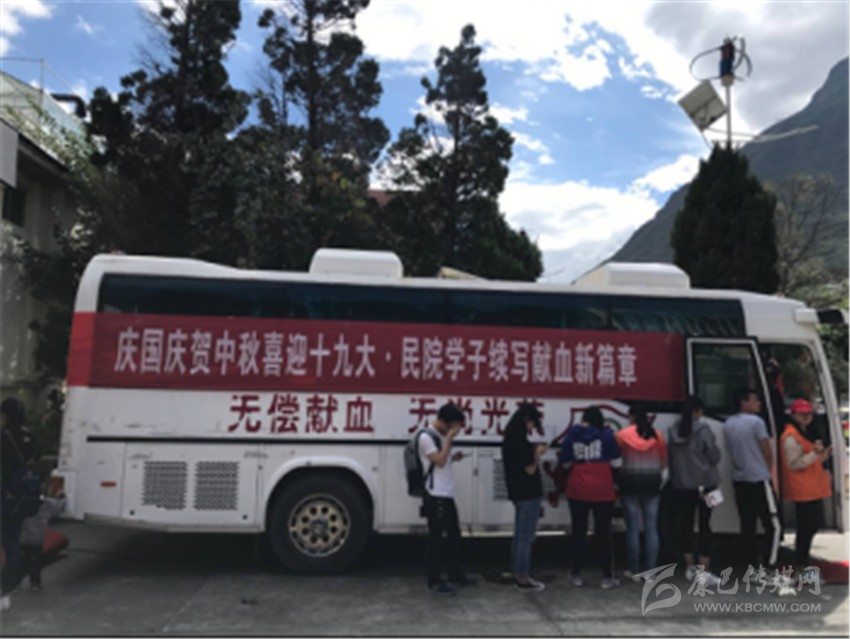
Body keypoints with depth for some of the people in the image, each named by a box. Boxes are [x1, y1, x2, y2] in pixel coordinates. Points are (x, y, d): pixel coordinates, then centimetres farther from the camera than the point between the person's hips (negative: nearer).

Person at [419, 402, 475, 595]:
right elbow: (439, 461, -22)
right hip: (436, 496, -10)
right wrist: (450, 439, -20)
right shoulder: (426, 437, -14)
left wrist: (454, 457, 5)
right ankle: (434, 580, 6)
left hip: (447, 495, 10)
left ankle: (455, 575, 28)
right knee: (437, 538, -4)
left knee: (453, 536, 16)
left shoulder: (442, 436, 15)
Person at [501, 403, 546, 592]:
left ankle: (517, 574, 24)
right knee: (526, 537, -1)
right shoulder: (522, 441, -19)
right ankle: (523, 578, 6)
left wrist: (533, 452, 10)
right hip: (528, 493, -10)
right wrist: (538, 453, -3)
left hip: (518, 492, 10)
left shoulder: (510, 439, 11)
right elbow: (530, 469, -18)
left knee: (519, 535, 16)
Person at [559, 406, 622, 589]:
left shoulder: (572, 435, 1)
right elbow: (616, 462, -3)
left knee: (578, 532, 12)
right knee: (603, 533, 7)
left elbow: (565, 462, 4)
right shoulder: (606, 434, -4)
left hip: (578, 490, 2)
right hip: (602, 491, -2)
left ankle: (576, 575, 17)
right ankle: (607, 577, 11)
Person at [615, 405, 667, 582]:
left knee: (633, 528, 5)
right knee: (651, 528, 6)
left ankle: (634, 570, 11)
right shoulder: (657, 435, 2)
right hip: (652, 482, 2)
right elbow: (664, 460, 8)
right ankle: (650, 571, 9)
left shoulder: (623, 435, -6)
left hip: (630, 482, -2)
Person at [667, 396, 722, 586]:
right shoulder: (703, 428, -13)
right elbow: (714, 456, -11)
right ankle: (704, 571, 1)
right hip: (705, 483, -4)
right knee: (704, 525, 1)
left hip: (681, 484, 4)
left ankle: (690, 567, 22)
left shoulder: (673, 431, 1)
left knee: (686, 523, 12)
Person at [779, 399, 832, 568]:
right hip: (802, 489, -10)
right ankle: (801, 559, 5)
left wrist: (823, 455, 10)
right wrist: (815, 453, -26)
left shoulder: (806, 432, 17)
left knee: (814, 522, 15)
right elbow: (794, 464, -21)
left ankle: (802, 552, 26)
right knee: (808, 524, -5)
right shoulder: (790, 436, -16)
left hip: (813, 487, 10)